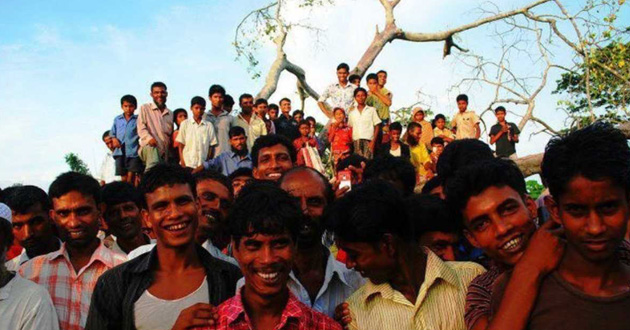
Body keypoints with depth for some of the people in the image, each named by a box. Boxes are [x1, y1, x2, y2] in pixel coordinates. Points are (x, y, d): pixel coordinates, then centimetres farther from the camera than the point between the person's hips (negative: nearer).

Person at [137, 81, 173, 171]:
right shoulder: (145, 108, 11)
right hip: (149, 146, -5)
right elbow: (141, 127, -1)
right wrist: (149, 138, -22)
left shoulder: (170, 114, 24)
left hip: (165, 151, 5)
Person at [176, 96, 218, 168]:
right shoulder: (185, 124, 6)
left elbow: (212, 146, 7)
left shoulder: (209, 125, 7)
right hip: (187, 164, -1)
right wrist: (182, 162, -3)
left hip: (203, 164, 1)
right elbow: (181, 145, 6)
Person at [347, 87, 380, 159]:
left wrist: (373, 141, -5)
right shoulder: (352, 112, 15)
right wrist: (350, 141, 1)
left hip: (368, 140, -2)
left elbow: (376, 126, 5)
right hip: (356, 140, 2)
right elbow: (350, 127, 15)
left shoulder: (371, 110, 8)